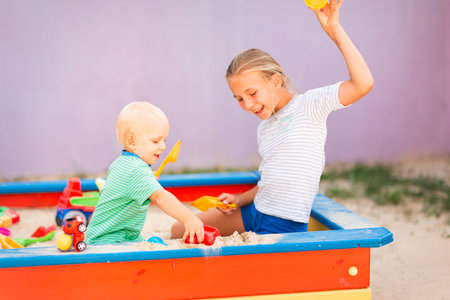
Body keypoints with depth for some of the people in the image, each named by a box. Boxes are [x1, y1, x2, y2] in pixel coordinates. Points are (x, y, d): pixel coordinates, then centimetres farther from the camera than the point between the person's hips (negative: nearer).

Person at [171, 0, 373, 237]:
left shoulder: (308, 106, -10)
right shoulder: (264, 128, 15)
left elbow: (363, 84, -24)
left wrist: (334, 30, -26)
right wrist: (239, 200, 6)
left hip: (284, 226, -8)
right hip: (254, 213, 9)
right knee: (180, 230, 11)